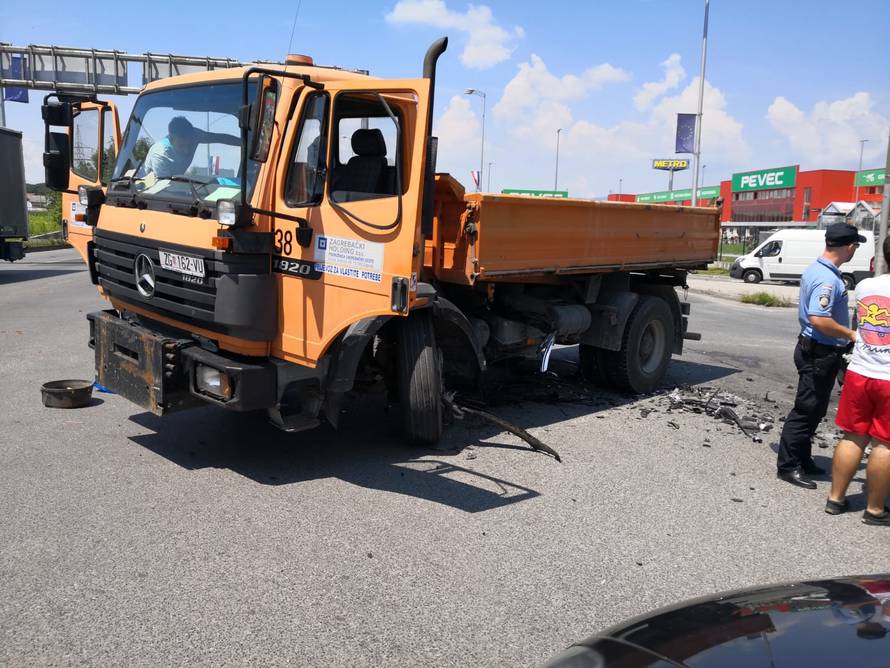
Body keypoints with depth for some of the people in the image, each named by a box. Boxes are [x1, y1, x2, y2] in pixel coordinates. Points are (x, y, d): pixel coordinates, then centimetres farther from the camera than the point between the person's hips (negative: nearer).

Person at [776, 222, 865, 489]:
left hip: (813, 349, 10)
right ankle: (788, 466, 4)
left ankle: (802, 459, 28)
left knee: (813, 410, 18)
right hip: (821, 353, -10)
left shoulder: (815, 270, 10)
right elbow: (819, 319, -31)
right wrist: (852, 335, -20)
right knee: (807, 410, -3)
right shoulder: (828, 279, -22)